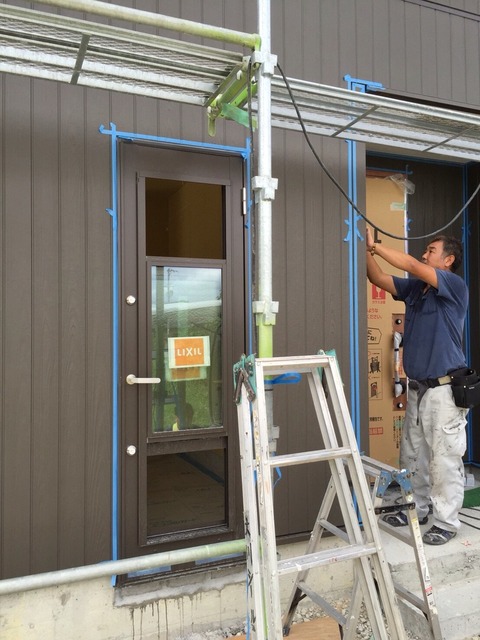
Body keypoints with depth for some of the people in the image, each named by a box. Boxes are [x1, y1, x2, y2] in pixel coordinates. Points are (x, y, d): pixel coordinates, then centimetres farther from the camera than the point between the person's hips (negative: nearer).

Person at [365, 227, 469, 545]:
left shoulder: (455, 286, -10)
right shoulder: (414, 288, 11)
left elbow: (411, 265, -20)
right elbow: (379, 278, 8)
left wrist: (376, 245, -14)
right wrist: (368, 250, -6)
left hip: (444, 390, -8)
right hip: (418, 387, 8)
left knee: (445, 459, 1)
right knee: (413, 455, 17)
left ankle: (446, 522, 14)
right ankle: (417, 509, 32)